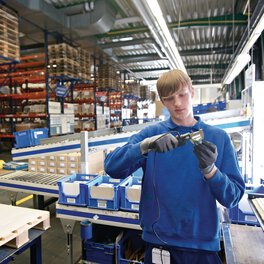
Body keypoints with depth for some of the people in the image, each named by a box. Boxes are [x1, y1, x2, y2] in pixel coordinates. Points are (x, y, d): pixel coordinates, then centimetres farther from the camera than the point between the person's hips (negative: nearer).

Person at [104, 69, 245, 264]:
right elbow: (112, 167, -15)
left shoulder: (219, 137, -4)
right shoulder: (151, 133, -6)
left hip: (203, 242, 1)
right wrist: (145, 145, -30)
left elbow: (233, 198, -6)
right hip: (159, 241, 0)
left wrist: (210, 170, -25)